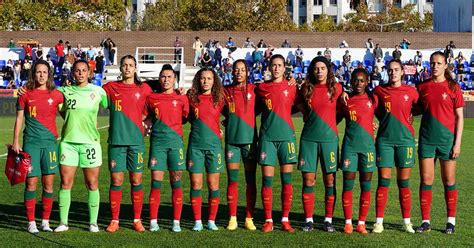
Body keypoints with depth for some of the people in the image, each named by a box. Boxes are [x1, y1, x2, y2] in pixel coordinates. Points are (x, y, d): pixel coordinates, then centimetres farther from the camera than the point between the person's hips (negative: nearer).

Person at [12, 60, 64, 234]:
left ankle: (45, 222, 13)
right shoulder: (25, 94, 3)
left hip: (50, 142, 1)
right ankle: (31, 223, 8)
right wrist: (15, 141, 2)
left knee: (48, 184, 3)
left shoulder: (56, 95, 4)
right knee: (31, 183, -1)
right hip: (31, 143, -1)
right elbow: (19, 118, 6)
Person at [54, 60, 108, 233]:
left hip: (90, 141, -1)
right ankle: (63, 222, 9)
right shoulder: (64, 91, 6)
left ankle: (93, 222, 11)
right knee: (65, 183, 1)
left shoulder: (98, 91, 3)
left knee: (92, 184, 2)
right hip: (68, 141, 1)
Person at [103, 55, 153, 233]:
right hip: (116, 140, 0)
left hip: (136, 140, 0)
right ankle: (114, 220, 9)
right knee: (116, 180, 0)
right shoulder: (110, 88, 7)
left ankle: (137, 220, 12)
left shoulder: (144, 89, 7)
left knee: (136, 180, 3)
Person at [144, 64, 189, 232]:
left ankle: (176, 222, 7)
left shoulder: (181, 98, 5)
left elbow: (186, 118, 15)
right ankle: (153, 221, 5)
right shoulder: (152, 98, 8)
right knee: (156, 182, -1)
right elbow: (148, 118, 19)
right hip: (157, 142, 0)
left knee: (176, 183, 2)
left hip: (176, 143, 0)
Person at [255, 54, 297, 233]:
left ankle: (285, 220, 8)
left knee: (287, 179, 1)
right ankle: (268, 221, 5)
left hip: (286, 136, 0)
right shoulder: (261, 88, 8)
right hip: (267, 136, 0)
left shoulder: (291, 87, 6)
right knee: (267, 179, -2)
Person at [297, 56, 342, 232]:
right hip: (309, 138, 1)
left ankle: (328, 220, 9)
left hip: (329, 138, -1)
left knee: (330, 181, 1)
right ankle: (308, 219, 9)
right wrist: (309, 115, 9)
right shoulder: (307, 89, 5)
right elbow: (300, 105, 22)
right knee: (308, 180, 1)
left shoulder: (336, 88, 2)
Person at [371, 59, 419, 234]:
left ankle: (407, 222, 12)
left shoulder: (411, 92, 3)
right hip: (384, 139, 0)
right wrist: (385, 120, 10)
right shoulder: (379, 90, 4)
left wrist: (409, 117, 7)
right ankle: (379, 221, 2)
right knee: (383, 181, -2)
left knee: (404, 183, 4)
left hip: (405, 139, 0)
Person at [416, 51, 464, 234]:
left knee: (449, 181, 5)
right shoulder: (422, 87, 6)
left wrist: (457, 142, -7)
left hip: (447, 139, -2)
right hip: (427, 139, 2)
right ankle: (425, 221, 9)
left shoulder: (453, 87, -1)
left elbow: (459, 117, -1)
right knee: (426, 179, 2)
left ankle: (451, 221, 15)